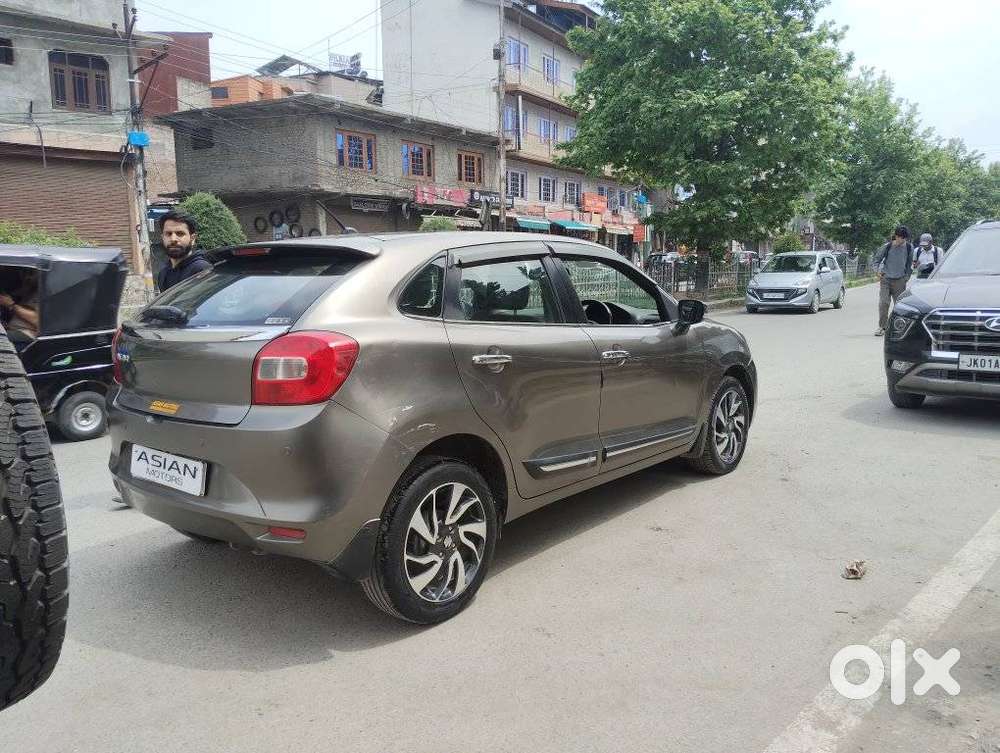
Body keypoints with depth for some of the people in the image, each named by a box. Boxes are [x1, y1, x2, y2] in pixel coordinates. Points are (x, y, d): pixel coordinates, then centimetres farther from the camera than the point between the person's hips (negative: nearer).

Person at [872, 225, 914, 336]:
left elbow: (909, 263, 16)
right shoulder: (887, 247, -4)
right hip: (886, 279, -2)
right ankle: (882, 327, -5)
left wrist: (907, 276, 13)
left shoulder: (909, 247, 3)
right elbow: (875, 259, 7)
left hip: (900, 280, 2)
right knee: (883, 303, -12)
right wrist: (878, 271, -4)